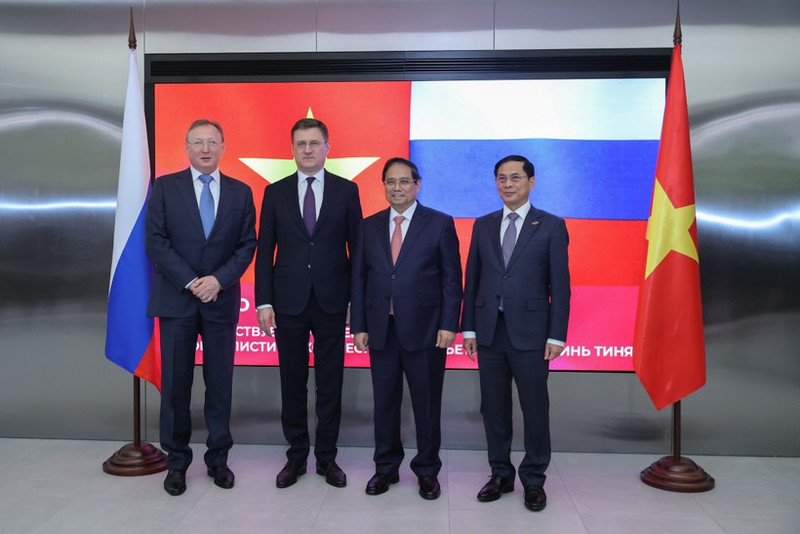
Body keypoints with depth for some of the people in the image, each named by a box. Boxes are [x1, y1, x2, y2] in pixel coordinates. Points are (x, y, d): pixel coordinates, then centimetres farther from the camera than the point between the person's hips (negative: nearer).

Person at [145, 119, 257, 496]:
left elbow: (247, 245, 3)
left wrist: (218, 280, -12)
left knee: (220, 382, 7)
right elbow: (155, 242, -3)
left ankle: (218, 459, 21)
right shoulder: (164, 187, 3)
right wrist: (191, 282, -12)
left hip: (221, 299, 1)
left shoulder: (241, 192, 7)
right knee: (175, 383, 5)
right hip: (176, 299, -1)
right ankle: (176, 462, 20)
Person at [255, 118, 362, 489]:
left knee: (330, 384, 7)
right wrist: (264, 301, -2)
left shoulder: (346, 190, 3)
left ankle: (326, 457, 22)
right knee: (292, 383, 10)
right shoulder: (275, 192, 6)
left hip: (331, 301, -1)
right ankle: (296, 455, 25)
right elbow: (265, 251, 4)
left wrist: (356, 300, -1)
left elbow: (356, 247, 3)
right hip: (288, 302, 1)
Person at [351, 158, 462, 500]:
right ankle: (386, 468, 29)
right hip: (381, 330, 3)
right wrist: (359, 326, 2)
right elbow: (359, 279, 8)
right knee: (384, 402, 12)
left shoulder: (440, 224, 0)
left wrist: (449, 325, -9)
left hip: (424, 329, -3)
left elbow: (451, 278, -3)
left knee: (427, 404, 7)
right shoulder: (369, 226, 9)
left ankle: (427, 471, 25)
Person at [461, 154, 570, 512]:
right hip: (489, 331, 3)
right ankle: (501, 475, 26)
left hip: (529, 332, -3)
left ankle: (533, 480, 22)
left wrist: (557, 335, -7)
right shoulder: (483, 225, 10)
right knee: (493, 407, 10)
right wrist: (468, 328, 5)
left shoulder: (551, 226, 1)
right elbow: (472, 279, 9)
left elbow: (560, 285, -2)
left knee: (535, 408, 5)